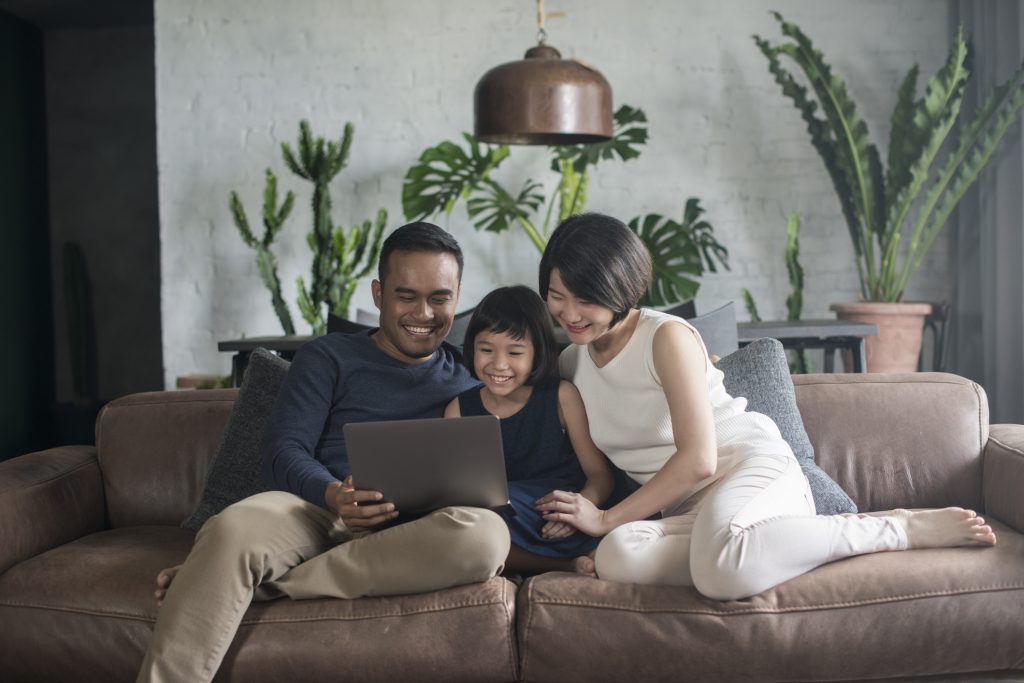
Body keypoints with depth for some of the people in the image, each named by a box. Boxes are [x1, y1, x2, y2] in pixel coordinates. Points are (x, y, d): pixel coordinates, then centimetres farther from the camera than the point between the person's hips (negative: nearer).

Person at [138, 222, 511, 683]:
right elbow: (283, 450, 4)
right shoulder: (329, 358, 16)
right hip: (316, 510, -1)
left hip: (408, 538, 2)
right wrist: (333, 494, -19)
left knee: (486, 533, -36)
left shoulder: (469, 381, 21)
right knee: (233, 528, -37)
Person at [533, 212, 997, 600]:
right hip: (688, 511, 5)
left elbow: (698, 459, -14)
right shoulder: (570, 363, 13)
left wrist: (607, 519, -11)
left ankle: (903, 528, -19)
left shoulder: (667, 337, -7)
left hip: (750, 467, -4)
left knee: (721, 567, -41)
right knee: (617, 557, -33)